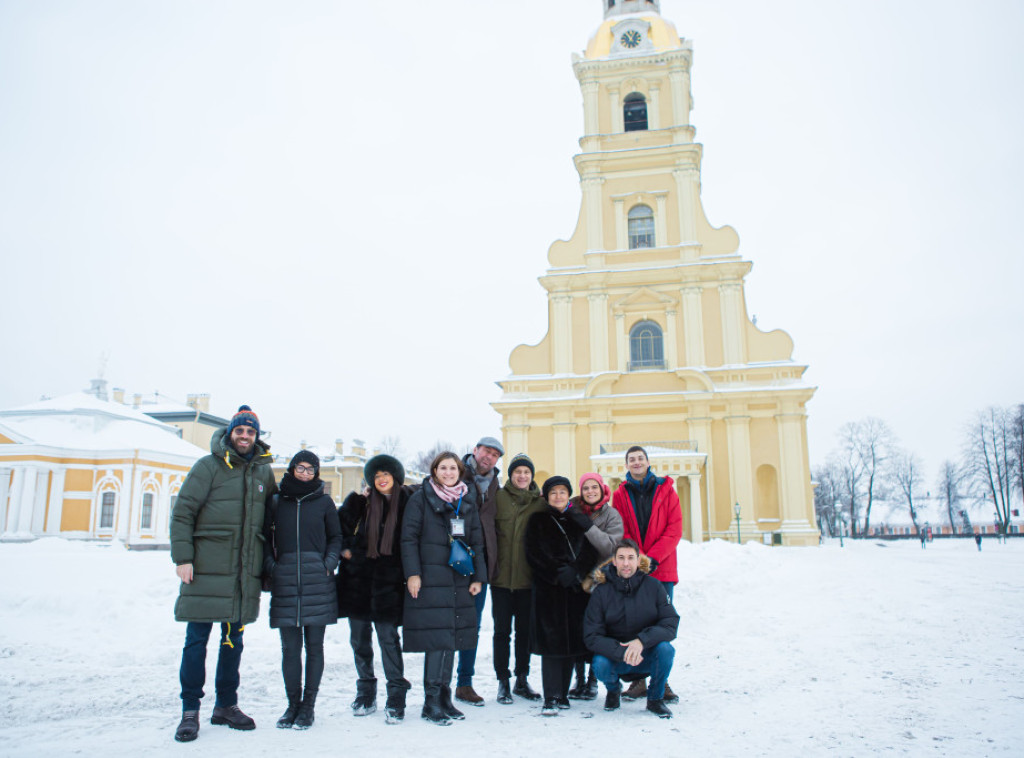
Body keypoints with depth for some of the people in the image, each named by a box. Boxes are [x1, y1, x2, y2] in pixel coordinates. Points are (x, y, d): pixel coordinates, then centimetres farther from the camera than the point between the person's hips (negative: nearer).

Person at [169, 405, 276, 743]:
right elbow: (182, 512, -5)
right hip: (207, 567, -4)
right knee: (197, 639, 0)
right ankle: (190, 711, 12)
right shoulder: (209, 466, -2)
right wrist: (182, 557, -12)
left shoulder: (264, 471, 11)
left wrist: (267, 560, 16)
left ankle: (226, 705, 24)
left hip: (245, 572, 4)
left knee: (234, 639, 12)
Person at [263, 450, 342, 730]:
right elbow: (265, 537, 12)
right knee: (290, 647, 4)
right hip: (285, 582, 1)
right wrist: (270, 566, -2)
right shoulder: (277, 501, 8)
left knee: (314, 646, 5)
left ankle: (308, 705, 16)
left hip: (317, 582, -1)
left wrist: (329, 564, -3)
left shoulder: (324, 501, 6)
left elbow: (336, 537, 11)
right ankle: (292, 704, 18)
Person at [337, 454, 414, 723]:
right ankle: (365, 692, 25)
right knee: (359, 637, 10)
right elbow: (340, 524, 11)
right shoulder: (362, 501, 2)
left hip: (389, 580, -3)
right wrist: (345, 548, 0)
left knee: (388, 636, -6)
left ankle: (396, 696, 5)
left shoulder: (408, 500, -3)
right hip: (357, 576, 3)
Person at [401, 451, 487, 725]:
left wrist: (478, 576, 9)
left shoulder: (468, 501, 14)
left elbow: (476, 541, 15)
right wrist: (412, 573, -11)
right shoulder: (421, 498, 0)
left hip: (459, 580, 5)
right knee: (438, 638, -8)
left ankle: (444, 698, 18)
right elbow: (409, 538, -4)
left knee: (452, 637, 7)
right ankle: (432, 702, 2)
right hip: (430, 579, -5)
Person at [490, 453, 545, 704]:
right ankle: (503, 681, 17)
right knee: (502, 629, 5)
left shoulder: (540, 502, 5)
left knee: (525, 629, 11)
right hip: (502, 575, -2)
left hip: (528, 577, 2)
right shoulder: (498, 497, -2)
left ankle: (522, 680, 24)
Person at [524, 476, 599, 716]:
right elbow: (534, 555, -2)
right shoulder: (537, 521, 8)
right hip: (547, 589, -3)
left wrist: (574, 572, -11)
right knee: (551, 641, -8)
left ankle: (563, 694, 13)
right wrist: (559, 574, -13)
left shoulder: (578, 520, 15)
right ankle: (551, 699, -6)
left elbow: (591, 552, 5)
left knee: (572, 641, 2)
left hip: (576, 589, 3)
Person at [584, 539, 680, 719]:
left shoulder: (653, 586, -7)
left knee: (665, 649, -29)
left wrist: (642, 640, -30)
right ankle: (613, 689, 9)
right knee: (600, 664, -30)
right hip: (614, 655, 0)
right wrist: (622, 652, -28)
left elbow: (671, 624, -13)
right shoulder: (601, 592, -9)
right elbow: (591, 636, -12)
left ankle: (656, 698, 0)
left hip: (648, 654, 1)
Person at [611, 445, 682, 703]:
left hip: (662, 569, 0)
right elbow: (620, 532, 2)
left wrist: (653, 557, -12)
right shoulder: (620, 494, 7)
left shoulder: (666, 490, 5)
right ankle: (638, 681, 13)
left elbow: (674, 529, -1)